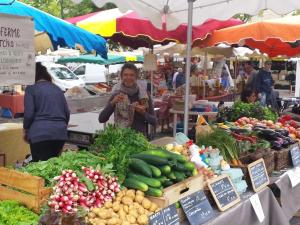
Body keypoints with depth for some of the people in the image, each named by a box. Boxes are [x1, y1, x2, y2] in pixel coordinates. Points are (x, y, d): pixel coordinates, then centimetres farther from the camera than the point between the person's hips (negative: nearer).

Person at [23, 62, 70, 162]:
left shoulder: (31, 89, 1)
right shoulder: (57, 89, 16)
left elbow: (29, 114, -6)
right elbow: (67, 113, 15)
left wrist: (26, 130, 9)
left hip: (40, 134, -5)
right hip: (60, 134, 5)